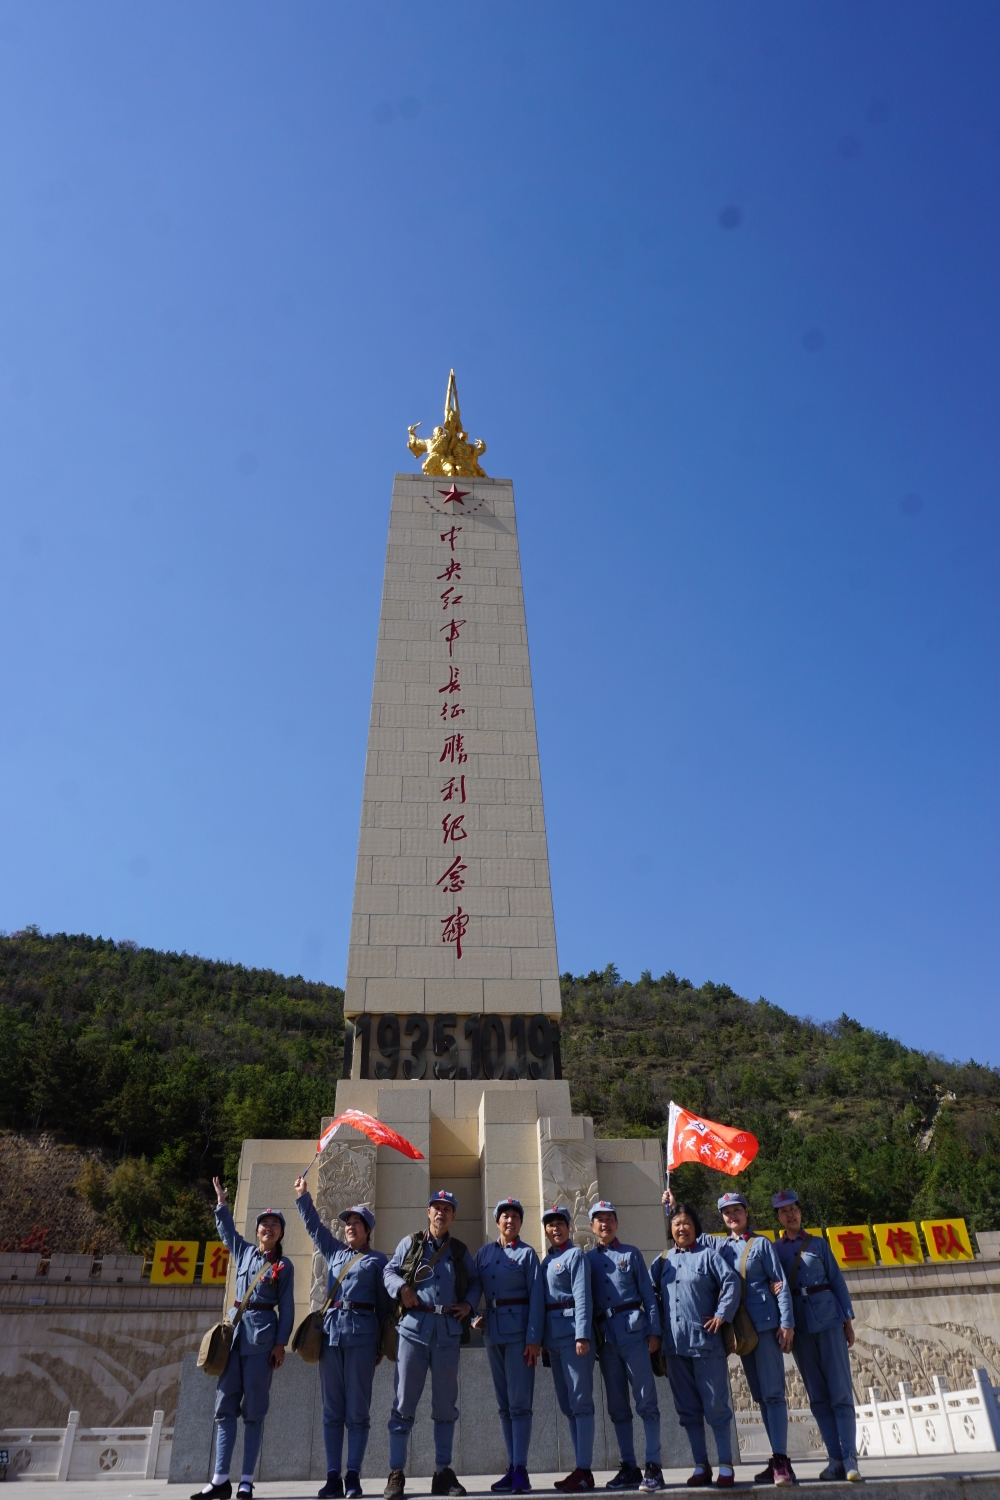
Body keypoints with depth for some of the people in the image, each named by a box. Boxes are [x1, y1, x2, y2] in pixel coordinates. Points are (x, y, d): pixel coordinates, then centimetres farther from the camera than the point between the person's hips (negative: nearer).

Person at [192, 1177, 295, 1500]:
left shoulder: (284, 1266, 2)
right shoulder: (243, 1251, 11)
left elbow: (286, 1307, 0)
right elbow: (226, 1230, 26)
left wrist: (281, 1343, -8)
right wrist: (222, 1203, 20)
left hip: (263, 1334, -4)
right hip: (235, 1329, 4)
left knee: (253, 1409, -1)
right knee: (225, 1405, 2)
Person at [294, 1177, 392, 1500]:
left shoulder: (377, 1260, 6)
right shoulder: (335, 1251, 16)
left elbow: (384, 1302, 5)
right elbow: (314, 1225, 22)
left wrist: (383, 1341, 0)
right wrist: (303, 1196, 16)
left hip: (362, 1332, -4)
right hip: (331, 1330, 4)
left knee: (358, 1407, -2)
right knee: (333, 1408, 5)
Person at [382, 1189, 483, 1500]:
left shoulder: (460, 1251, 13)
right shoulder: (410, 1243, 7)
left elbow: (475, 1281, 20)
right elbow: (389, 1271, 8)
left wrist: (469, 1303, 1)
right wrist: (402, 1287, -12)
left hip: (448, 1330, 2)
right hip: (414, 1326, -2)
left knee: (446, 1404, 8)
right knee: (404, 1402, -2)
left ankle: (443, 1472, 17)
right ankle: (395, 1474, 5)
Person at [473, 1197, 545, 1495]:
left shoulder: (527, 1253, -1)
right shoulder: (483, 1253, 11)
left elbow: (536, 1297, -7)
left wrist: (534, 1338, -14)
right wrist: (473, 1317, -6)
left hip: (519, 1329, -5)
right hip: (493, 1331, 5)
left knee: (519, 1401, -6)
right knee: (504, 1403, 10)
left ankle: (521, 1470, -2)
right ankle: (512, 1468, 16)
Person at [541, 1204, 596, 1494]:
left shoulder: (576, 1255, -5)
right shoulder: (546, 1260, 16)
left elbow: (582, 1297, -14)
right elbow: (543, 1298, 16)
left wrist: (582, 1335, -21)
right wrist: (542, 1339, 11)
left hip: (572, 1331, -8)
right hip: (553, 1336, 8)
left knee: (580, 1401, -4)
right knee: (567, 1404, 12)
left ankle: (584, 1470, 0)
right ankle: (581, 1468, 19)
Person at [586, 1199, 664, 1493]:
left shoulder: (631, 1254, 7)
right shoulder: (588, 1259, 11)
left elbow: (648, 1294, 4)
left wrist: (654, 1331, -5)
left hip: (633, 1329, -3)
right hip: (605, 1335, 3)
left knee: (646, 1400, -4)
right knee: (617, 1405, 8)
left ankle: (653, 1466, 1)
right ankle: (629, 1467, 16)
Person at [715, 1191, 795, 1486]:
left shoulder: (761, 1243, 0)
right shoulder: (721, 1248, 11)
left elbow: (781, 1283, -2)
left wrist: (787, 1322, -12)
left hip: (765, 1322, -5)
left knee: (773, 1392, -8)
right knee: (760, 1395, 9)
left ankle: (780, 1461, -9)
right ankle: (778, 1460, 16)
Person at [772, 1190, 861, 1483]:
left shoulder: (818, 1244, 6)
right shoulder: (774, 1249, 6)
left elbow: (837, 1281, 7)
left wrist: (848, 1320, 2)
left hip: (829, 1318, -1)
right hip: (798, 1324, 1)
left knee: (840, 1392, -3)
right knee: (817, 1396, 4)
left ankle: (849, 1458, 0)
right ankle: (835, 1459, 10)